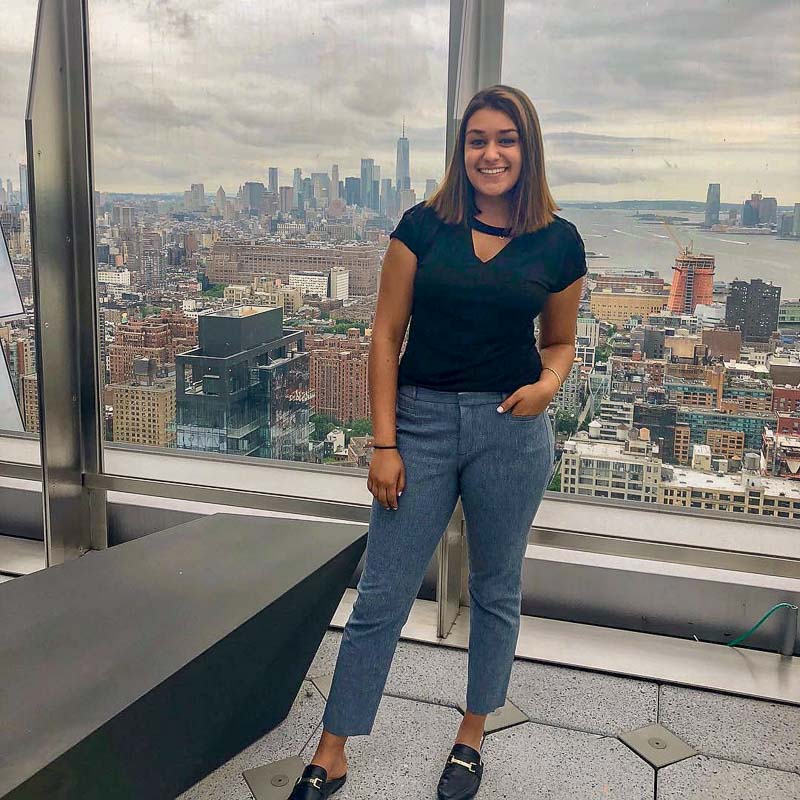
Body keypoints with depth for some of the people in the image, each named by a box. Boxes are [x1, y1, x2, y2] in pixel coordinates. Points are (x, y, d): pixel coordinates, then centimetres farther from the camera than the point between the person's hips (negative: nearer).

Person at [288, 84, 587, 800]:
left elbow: (559, 341, 13)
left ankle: (471, 740, 36)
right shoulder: (424, 225, -1)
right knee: (381, 597, 5)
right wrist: (385, 443, -6)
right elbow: (387, 337, -1)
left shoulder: (559, 242, 1)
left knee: (496, 591, 14)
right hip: (422, 420, 0)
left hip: (510, 429, 1)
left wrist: (548, 384, -11)